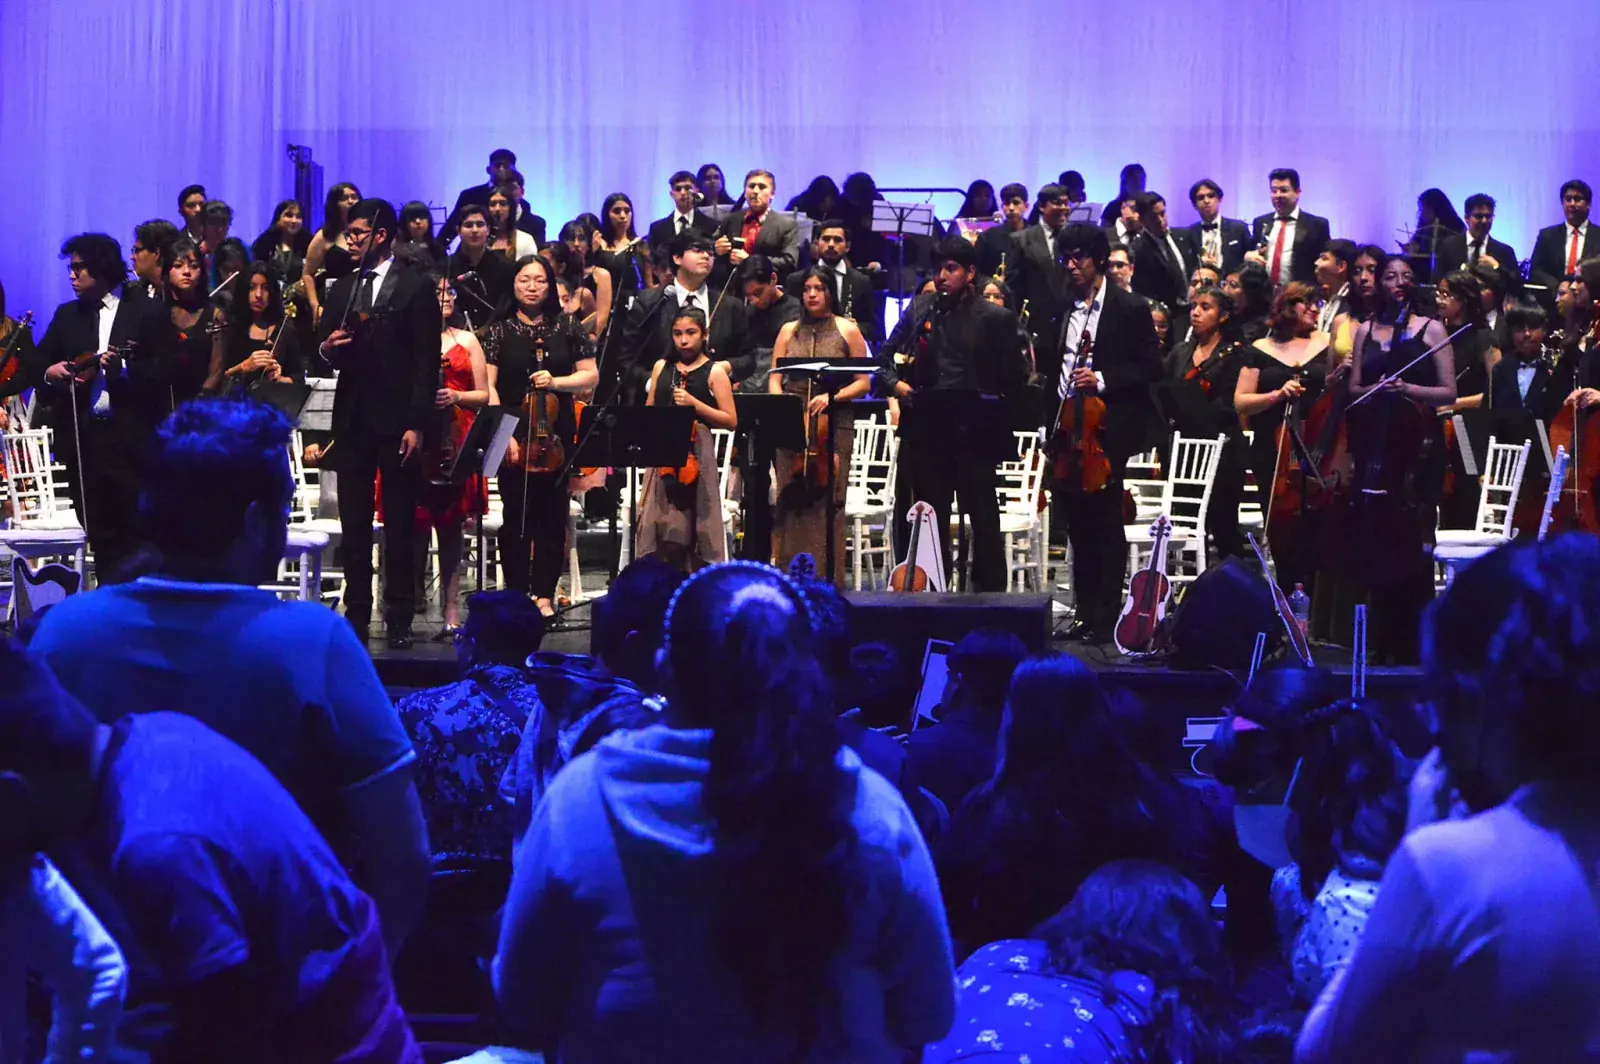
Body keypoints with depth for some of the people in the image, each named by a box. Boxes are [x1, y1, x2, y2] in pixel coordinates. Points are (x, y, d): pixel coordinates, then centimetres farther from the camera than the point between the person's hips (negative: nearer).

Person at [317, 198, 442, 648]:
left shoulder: (416, 289, -1)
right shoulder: (342, 289, 15)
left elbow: (427, 362, -5)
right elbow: (328, 354, 18)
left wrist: (416, 424, -12)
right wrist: (328, 348, -7)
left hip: (397, 423, -5)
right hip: (353, 421, 5)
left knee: (400, 525, 1)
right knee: (353, 525, 5)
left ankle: (399, 619, 5)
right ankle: (357, 616, 11)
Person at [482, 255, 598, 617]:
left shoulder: (568, 326, 8)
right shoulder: (500, 331, 4)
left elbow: (590, 375, 8)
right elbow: (488, 387, -1)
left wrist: (556, 382, -10)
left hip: (556, 433, 1)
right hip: (513, 436, -1)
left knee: (552, 516, 1)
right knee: (517, 517, 1)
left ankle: (544, 594, 7)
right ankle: (517, 593, 9)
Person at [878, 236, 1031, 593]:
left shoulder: (996, 319, 0)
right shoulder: (919, 310, 12)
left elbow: (1015, 381, -2)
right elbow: (884, 360, 15)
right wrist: (896, 384, -5)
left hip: (975, 434, -4)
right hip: (927, 433, 4)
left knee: (984, 520, 1)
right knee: (930, 522, 10)